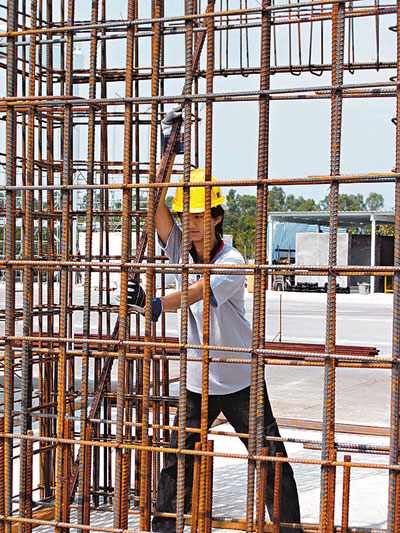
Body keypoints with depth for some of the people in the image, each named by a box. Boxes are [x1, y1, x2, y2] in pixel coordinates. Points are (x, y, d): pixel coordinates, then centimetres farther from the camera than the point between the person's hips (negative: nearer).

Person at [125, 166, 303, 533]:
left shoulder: (232, 261, -17)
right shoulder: (183, 251, -1)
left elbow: (196, 293, -34)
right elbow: (158, 209, -11)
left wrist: (156, 304, -51)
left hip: (240, 381, -4)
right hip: (198, 382, 4)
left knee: (271, 458, 3)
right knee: (177, 460, 5)